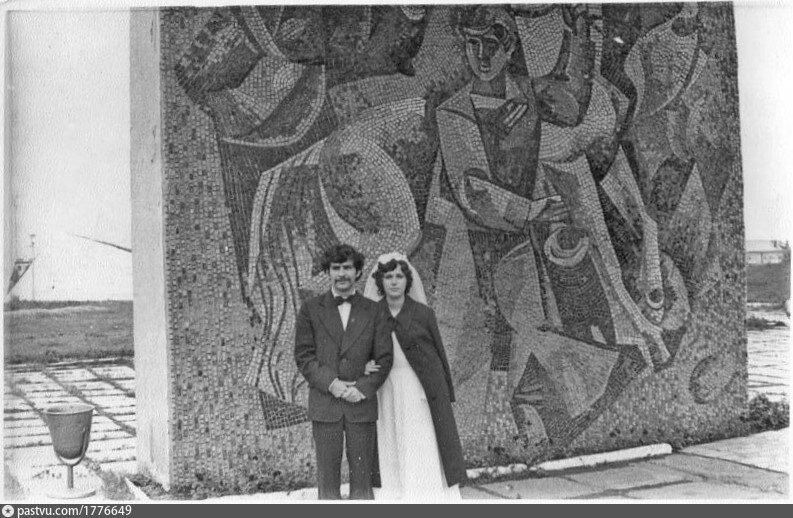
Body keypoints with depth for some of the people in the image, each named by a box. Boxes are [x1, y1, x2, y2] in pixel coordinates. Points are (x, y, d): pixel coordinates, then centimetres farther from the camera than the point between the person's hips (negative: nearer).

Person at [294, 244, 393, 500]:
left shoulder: (372, 311, 7)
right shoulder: (311, 309, 5)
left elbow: (384, 358, 3)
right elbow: (303, 356, 1)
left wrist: (364, 389, -10)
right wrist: (331, 383, -12)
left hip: (362, 403, 1)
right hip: (324, 404, -1)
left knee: (362, 476, 3)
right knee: (327, 478, 2)